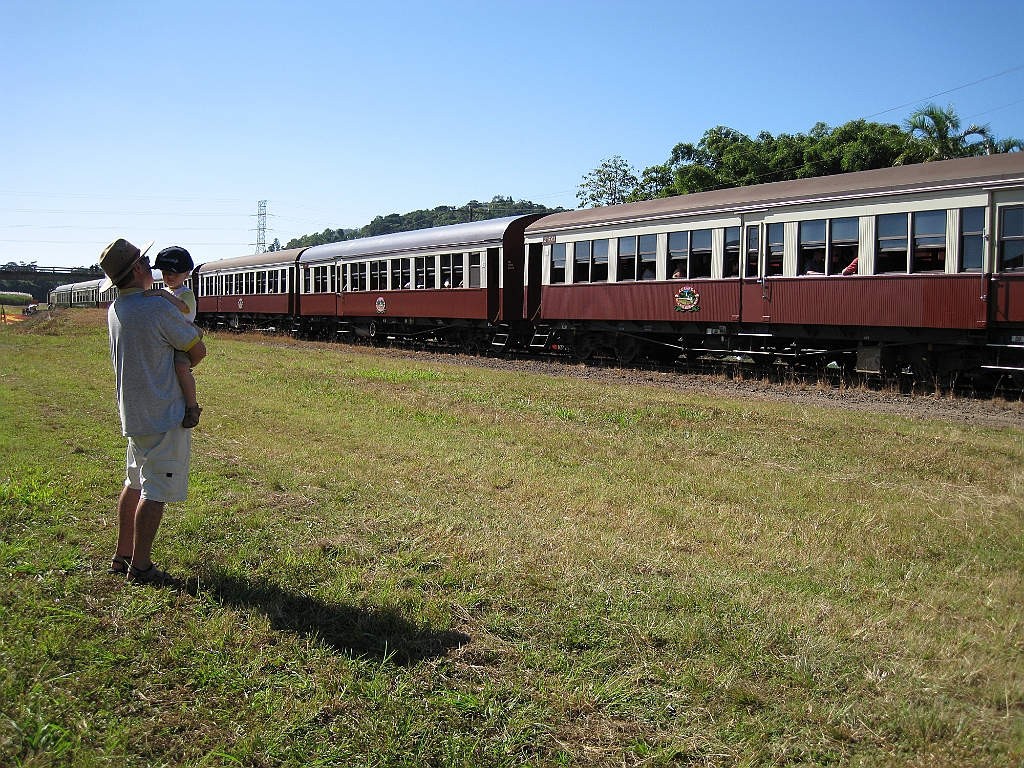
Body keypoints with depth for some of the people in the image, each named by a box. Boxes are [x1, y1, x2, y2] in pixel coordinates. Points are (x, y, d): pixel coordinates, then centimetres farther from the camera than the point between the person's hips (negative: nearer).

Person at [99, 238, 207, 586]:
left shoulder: (115, 309, 7)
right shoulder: (157, 308, -19)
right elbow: (198, 351, -9)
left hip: (133, 413, 9)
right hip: (164, 416, -9)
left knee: (135, 485, 19)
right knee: (156, 492, -2)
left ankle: (122, 555, 28)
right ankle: (140, 566, 5)